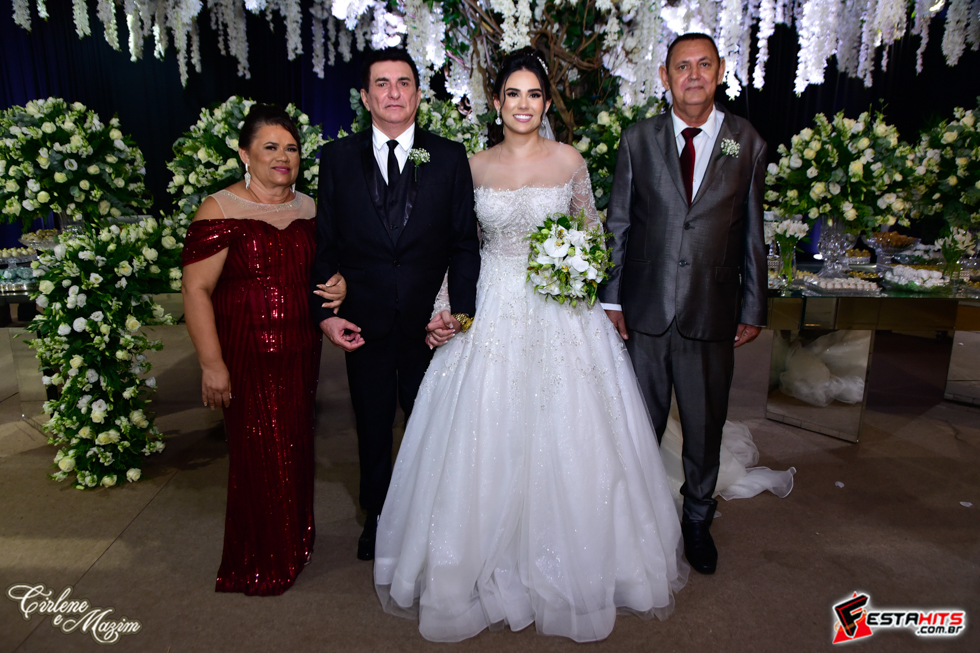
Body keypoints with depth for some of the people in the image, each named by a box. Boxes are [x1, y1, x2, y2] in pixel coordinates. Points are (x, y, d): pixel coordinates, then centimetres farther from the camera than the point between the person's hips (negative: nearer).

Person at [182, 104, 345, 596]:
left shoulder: (308, 207, 8)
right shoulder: (220, 210, -10)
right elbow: (197, 290, -13)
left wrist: (337, 285, -3)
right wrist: (212, 363, -17)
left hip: (300, 351, 5)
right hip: (247, 355, -5)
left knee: (295, 448, 14)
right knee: (258, 454, 4)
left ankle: (293, 542, 36)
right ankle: (257, 565, 26)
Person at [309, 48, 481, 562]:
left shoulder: (449, 157, 0)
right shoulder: (337, 158, 2)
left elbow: (465, 243, -2)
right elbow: (324, 245, 2)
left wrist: (461, 309, -11)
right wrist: (325, 313, -6)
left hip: (431, 322, 0)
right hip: (364, 325, 1)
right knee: (373, 428, 17)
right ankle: (377, 519, 39)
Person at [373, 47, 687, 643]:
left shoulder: (570, 160, 3)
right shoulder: (474, 166, 6)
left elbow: (592, 236, 10)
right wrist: (443, 309, -2)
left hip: (562, 316, -1)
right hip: (493, 313, 1)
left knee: (565, 439, 5)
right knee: (488, 443, 5)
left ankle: (567, 566, 27)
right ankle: (490, 563, 27)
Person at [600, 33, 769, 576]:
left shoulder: (747, 143, 3)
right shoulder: (638, 140, 2)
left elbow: (752, 233, 5)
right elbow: (617, 225, 3)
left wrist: (753, 308, 4)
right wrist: (610, 299, -1)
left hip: (712, 315, 1)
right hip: (644, 312, 0)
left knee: (705, 428, 14)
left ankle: (697, 519, 38)